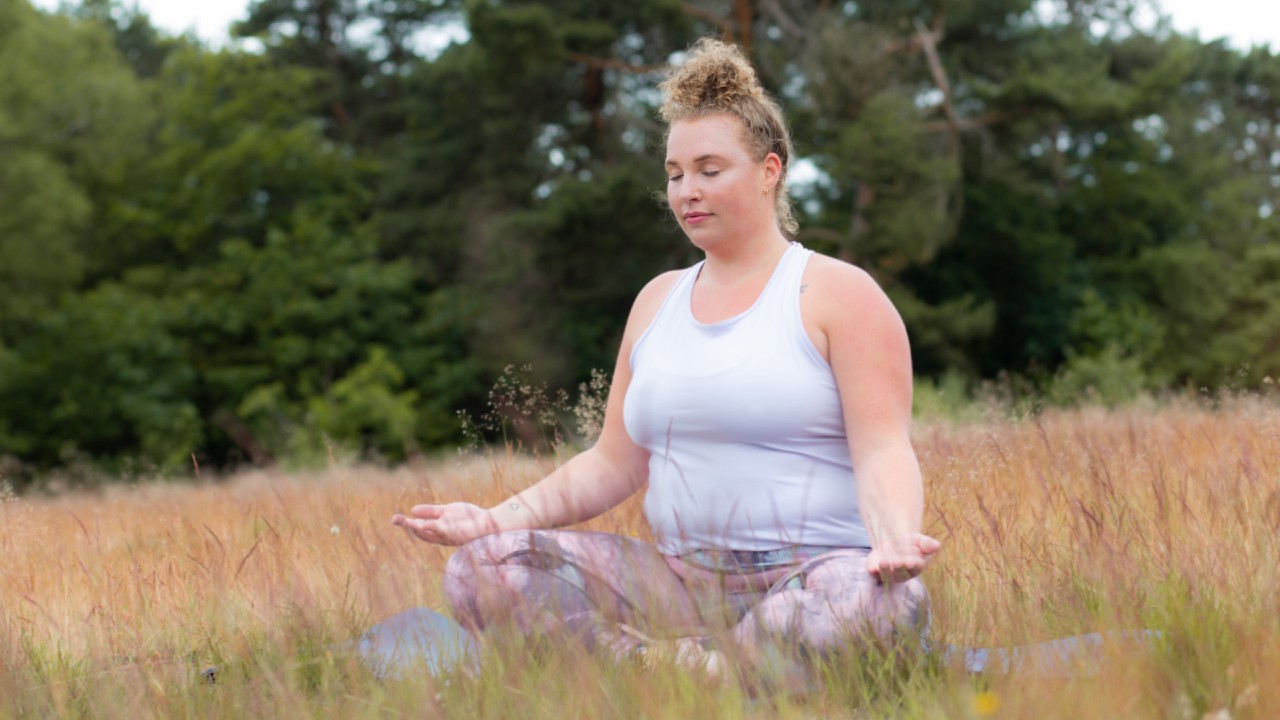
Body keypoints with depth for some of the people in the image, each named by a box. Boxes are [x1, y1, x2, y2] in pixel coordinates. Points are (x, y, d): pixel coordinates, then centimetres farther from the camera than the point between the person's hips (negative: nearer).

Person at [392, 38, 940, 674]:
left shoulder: (837, 293, 1)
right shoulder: (658, 300, 18)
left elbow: (883, 449, -10)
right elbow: (615, 463, 16)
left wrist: (895, 535, -32)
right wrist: (503, 517, 0)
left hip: (808, 573, -4)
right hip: (682, 576, 5)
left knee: (880, 599, -41)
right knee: (480, 566, -16)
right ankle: (685, 668, -22)